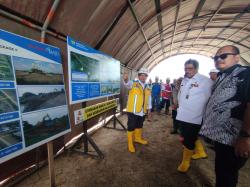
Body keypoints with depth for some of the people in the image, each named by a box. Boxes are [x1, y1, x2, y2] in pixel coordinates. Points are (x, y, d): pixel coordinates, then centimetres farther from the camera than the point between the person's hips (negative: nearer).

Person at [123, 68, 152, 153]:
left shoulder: (147, 87, 10)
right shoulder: (133, 83, -5)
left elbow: (148, 99, 16)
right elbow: (127, 84, -28)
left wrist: (149, 109, 15)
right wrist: (126, 80, -50)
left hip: (142, 111, 6)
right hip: (133, 110, -5)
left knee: (139, 126, 23)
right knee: (131, 127, 4)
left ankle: (138, 138, 45)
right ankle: (130, 143, 22)